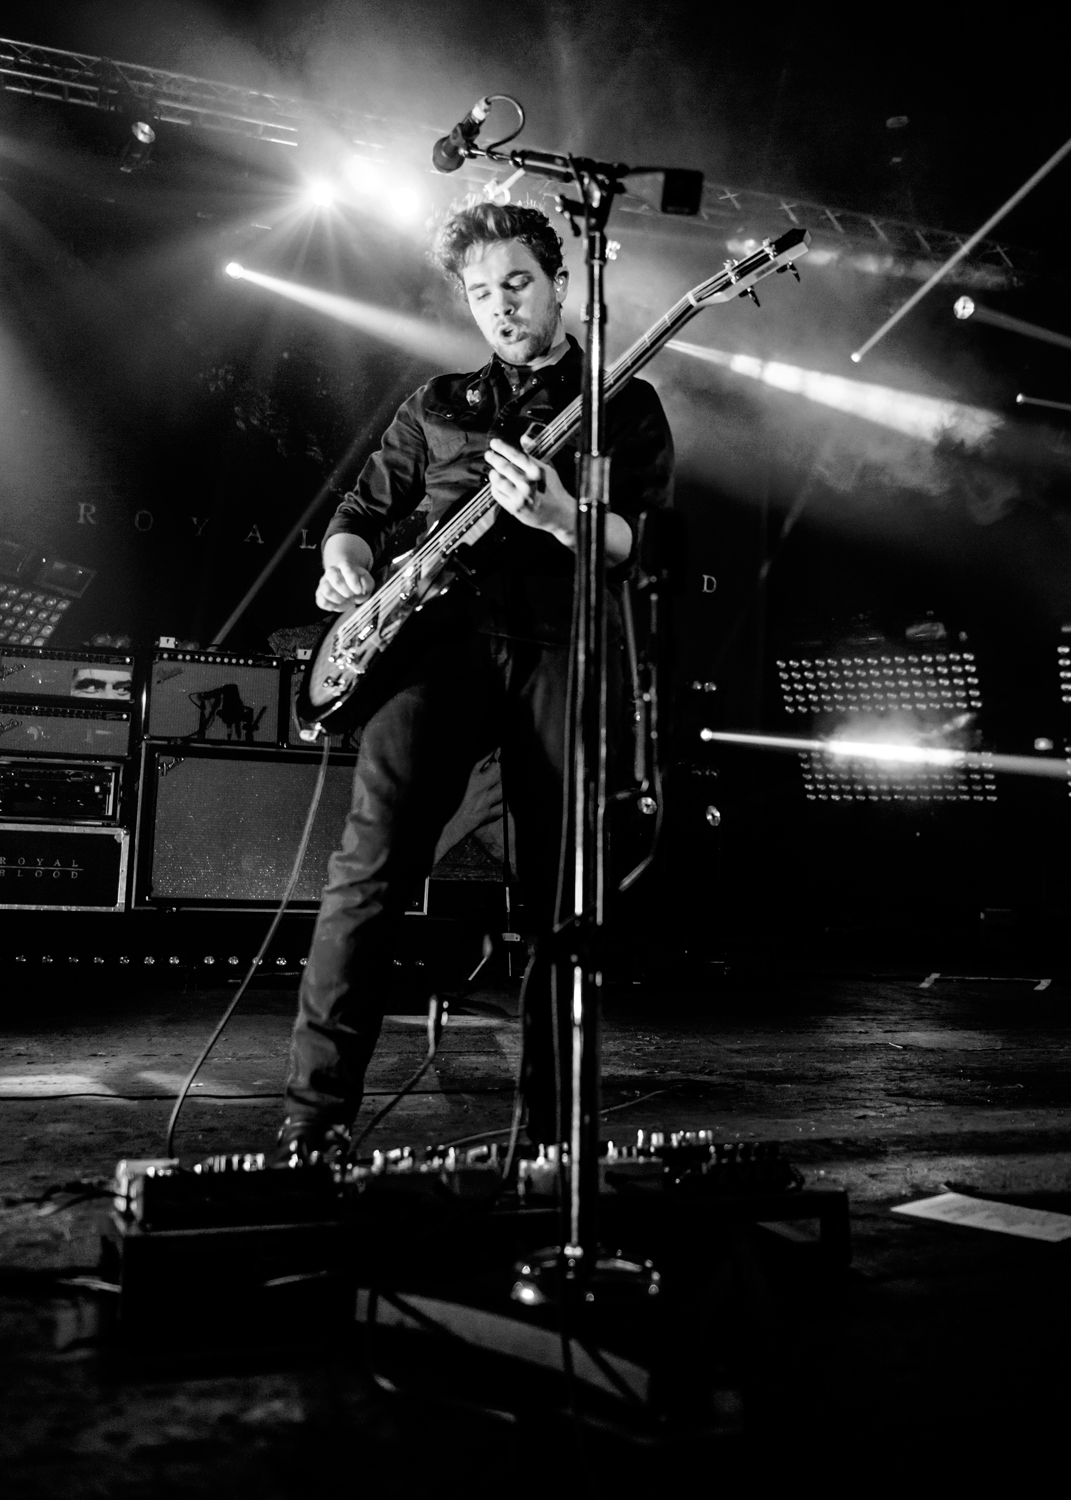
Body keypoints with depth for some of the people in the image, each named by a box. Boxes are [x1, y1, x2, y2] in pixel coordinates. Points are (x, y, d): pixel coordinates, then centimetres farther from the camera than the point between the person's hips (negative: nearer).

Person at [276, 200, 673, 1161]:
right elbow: (364, 507, 27)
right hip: (440, 636, 1)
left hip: (562, 646, -1)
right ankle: (315, 1116, -11)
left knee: (562, 894, -2)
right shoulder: (439, 404, 24)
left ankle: (557, 1129, 11)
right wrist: (346, 563, 4)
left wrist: (557, 515, -19)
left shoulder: (627, 406, 15)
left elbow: (644, 544, 1)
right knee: (373, 863, -15)